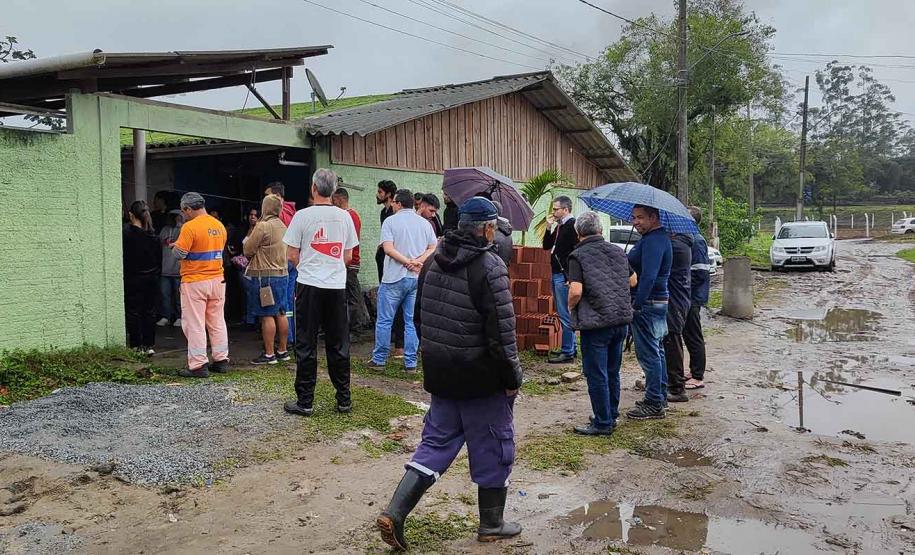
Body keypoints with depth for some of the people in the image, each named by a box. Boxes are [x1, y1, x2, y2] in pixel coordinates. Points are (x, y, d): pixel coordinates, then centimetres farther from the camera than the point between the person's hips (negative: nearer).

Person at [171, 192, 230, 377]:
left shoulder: (190, 227, -15)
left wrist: (175, 246, 7)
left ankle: (198, 365, 1)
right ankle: (221, 360, 19)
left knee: (194, 324, 0)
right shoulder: (220, 226, 7)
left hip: (194, 282, -7)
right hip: (217, 279, 7)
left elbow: (180, 253, -15)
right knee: (217, 322, 14)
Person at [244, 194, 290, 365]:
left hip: (264, 275, -8)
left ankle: (269, 354, -2)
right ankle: (283, 350, 19)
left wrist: (247, 240, 12)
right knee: (280, 314, 12)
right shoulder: (283, 226, 11)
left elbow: (248, 250, -10)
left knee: (267, 315, -5)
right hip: (282, 273, 8)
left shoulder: (262, 226, -14)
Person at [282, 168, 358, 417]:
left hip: (309, 286, -3)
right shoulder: (344, 217, 3)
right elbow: (348, 256, 9)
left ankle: (304, 401, 8)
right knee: (338, 345, 10)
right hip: (337, 286, 3)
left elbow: (292, 255, -3)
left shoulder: (303, 215, -7)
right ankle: (344, 399, 15)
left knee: (306, 346, 4)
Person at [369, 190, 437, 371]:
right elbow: (433, 248, 5)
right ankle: (410, 362, 10)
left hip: (394, 278, -4)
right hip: (417, 279, 4)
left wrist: (408, 262, -14)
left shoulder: (390, 221, -5)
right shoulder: (424, 223, 8)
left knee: (384, 320, 7)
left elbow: (388, 248, -15)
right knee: (412, 322, 8)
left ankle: (379, 358, 13)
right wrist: (418, 261, -8)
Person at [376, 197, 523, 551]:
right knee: (492, 447, 11)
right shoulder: (490, 267, -18)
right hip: (480, 377, -6)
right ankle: (491, 525, 25)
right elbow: (501, 331, -19)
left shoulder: (433, 261, 5)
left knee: (437, 442, 16)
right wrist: (512, 378, -9)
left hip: (440, 374, 7)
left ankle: (394, 513, 8)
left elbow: (421, 314, 14)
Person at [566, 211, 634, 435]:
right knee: (612, 372, 19)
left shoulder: (578, 255, -9)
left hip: (596, 323, -7)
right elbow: (632, 281, 20)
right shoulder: (618, 251, 10)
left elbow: (576, 291, -20)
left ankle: (602, 423, 10)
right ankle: (612, 416, 29)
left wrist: (570, 306, 0)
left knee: (596, 375, 3)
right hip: (622, 319, 7)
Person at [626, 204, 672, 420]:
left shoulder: (653, 241, -19)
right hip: (658, 302, 11)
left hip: (648, 304, -11)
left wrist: (636, 305, -26)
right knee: (656, 351, 18)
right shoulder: (658, 238, 15)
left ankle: (654, 404, 2)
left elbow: (648, 277, -28)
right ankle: (660, 396, 29)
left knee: (648, 354, -5)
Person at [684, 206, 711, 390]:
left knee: (693, 337, -2)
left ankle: (698, 377, 5)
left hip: (693, 298, -10)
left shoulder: (696, 241, -17)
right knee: (688, 335, 16)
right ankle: (694, 371, 27)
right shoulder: (688, 238, 12)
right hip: (688, 297, 10)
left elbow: (699, 273, -21)